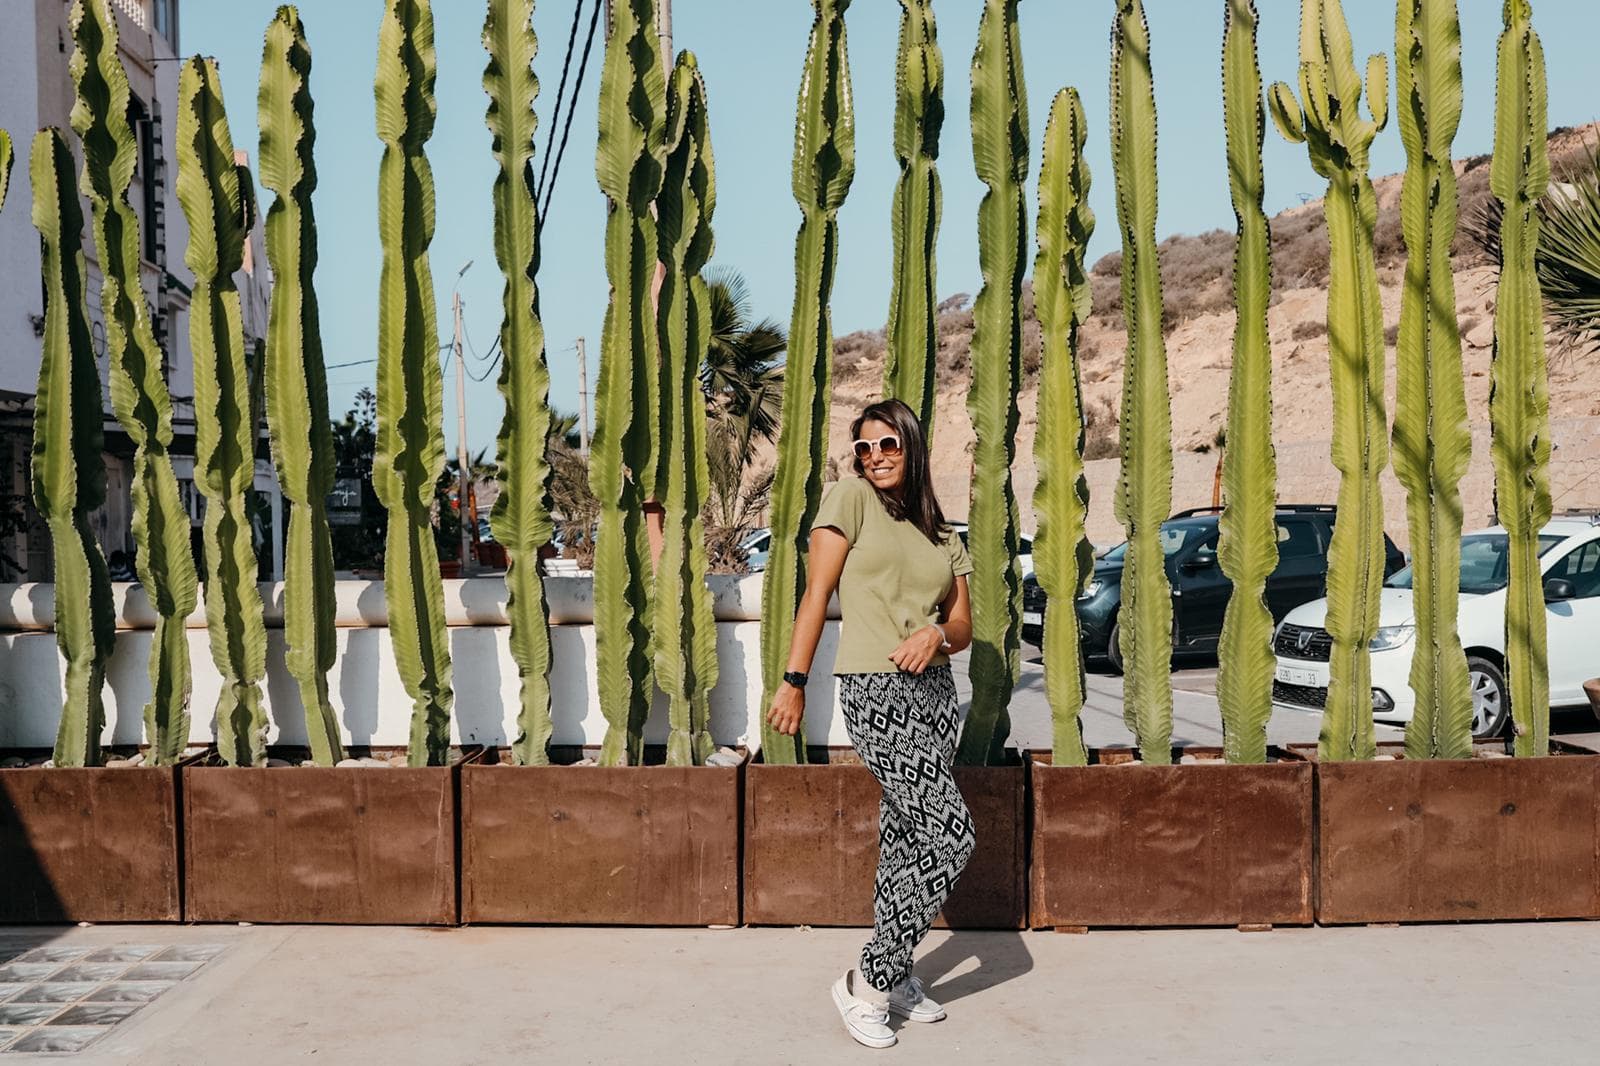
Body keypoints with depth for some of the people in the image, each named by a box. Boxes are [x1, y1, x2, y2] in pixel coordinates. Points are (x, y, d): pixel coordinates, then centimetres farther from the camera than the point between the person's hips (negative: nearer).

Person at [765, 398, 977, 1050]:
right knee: (949, 835, -11)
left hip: (934, 690, 6)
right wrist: (794, 681, -10)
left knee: (907, 835, 11)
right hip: (875, 691, -6)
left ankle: (892, 974, 26)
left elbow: (963, 628, 14)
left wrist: (937, 632, -10)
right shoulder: (851, 498, 0)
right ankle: (866, 985, 0)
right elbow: (817, 593, -5)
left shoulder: (941, 535, 16)